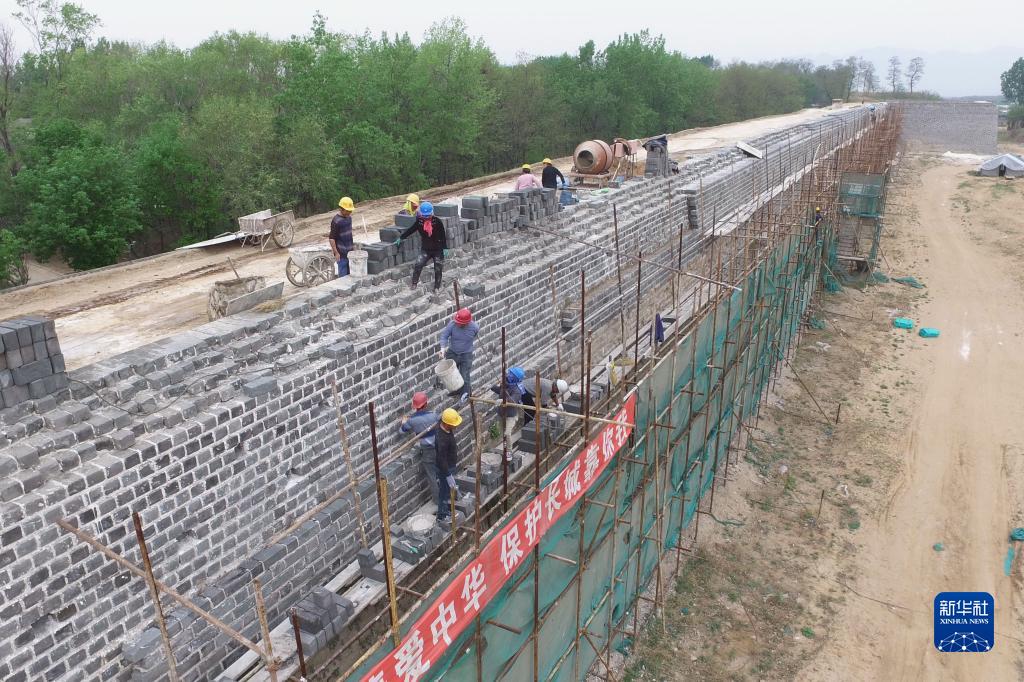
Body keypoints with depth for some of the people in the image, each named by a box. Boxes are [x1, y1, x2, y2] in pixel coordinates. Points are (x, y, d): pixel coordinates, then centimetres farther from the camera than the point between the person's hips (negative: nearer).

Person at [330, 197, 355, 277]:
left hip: (350, 251, 8)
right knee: (343, 275, -3)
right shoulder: (336, 221, -17)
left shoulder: (349, 217, 7)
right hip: (341, 253, -8)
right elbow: (331, 238, -16)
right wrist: (336, 253, -18)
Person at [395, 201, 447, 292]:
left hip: (438, 250, -2)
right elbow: (410, 230, 7)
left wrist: (445, 248, -9)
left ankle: (437, 287, 20)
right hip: (425, 249, 2)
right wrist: (400, 238, 10)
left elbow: (443, 235, -9)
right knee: (418, 265, -14)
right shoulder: (419, 221, -4)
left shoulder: (437, 221, -13)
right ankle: (414, 283, -1)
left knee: (438, 269, 5)